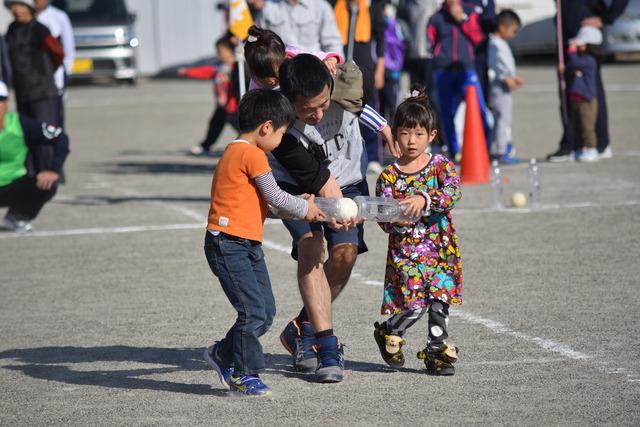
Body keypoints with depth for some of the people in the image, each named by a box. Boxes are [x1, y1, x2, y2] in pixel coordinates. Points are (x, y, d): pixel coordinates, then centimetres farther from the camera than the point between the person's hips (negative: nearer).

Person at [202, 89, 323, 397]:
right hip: (229, 244, -10)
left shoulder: (236, 152, 19)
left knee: (266, 311, 10)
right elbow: (274, 197, -11)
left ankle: (224, 355, 23)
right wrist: (304, 209, 5)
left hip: (248, 245, 10)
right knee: (253, 311, -11)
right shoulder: (252, 154, -14)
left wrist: (295, 204, 14)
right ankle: (244, 374, 0)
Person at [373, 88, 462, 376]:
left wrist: (424, 199, -33)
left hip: (440, 249, 1)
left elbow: (453, 193, -18)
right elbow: (384, 222, -1)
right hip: (404, 250, -1)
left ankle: (437, 351, 10)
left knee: (439, 301, -7)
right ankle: (389, 333, 16)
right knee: (415, 305, -11)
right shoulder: (388, 176, 1)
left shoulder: (442, 166, 2)